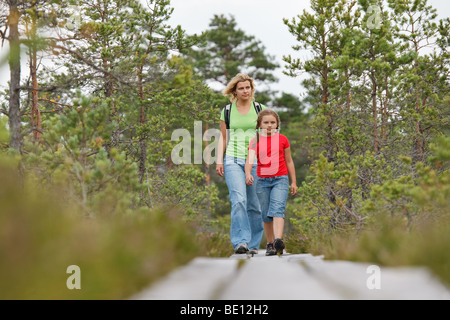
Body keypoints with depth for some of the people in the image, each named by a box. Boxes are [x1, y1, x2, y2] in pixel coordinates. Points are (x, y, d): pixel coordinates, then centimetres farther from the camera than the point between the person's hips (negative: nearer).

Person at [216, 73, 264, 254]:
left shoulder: (260, 109, 9)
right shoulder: (227, 111, 10)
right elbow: (223, 137, 16)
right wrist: (219, 160, 6)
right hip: (233, 160, -1)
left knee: (255, 205, 0)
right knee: (238, 200, -18)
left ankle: (253, 244, 10)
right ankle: (240, 242, -23)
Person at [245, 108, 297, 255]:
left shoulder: (282, 139, 5)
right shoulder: (255, 141, 3)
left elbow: (289, 161, 12)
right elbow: (250, 160, -11)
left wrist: (293, 182, 12)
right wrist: (248, 174, -31)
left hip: (280, 179, -2)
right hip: (262, 181, 2)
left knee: (277, 209, -21)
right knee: (266, 215, 7)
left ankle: (278, 240, -34)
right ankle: (270, 244, 17)